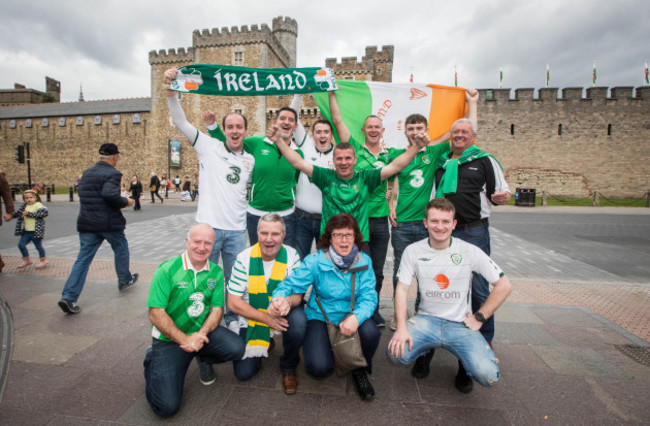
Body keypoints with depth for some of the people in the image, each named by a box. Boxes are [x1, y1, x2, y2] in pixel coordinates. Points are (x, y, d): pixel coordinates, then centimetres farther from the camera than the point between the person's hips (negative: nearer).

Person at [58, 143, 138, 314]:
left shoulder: (86, 173, 13)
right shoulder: (112, 173, -13)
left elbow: (83, 194, 18)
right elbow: (110, 194, -28)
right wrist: (125, 202, -11)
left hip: (87, 223, 6)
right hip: (109, 223, -6)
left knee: (83, 259, 6)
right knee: (121, 250, 18)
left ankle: (68, 297, 1)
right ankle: (124, 281, 34)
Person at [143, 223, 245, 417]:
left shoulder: (216, 272, -1)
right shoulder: (167, 270, -14)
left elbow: (217, 309, -1)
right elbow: (156, 314, -15)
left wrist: (202, 334, -19)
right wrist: (184, 339, -21)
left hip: (202, 332, 3)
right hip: (169, 339, -3)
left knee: (236, 348, -23)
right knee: (167, 406, -13)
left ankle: (203, 357, 12)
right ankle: (152, 360, 18)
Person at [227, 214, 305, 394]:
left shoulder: (292, 256, -13)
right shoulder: (244, 259, -14)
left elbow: (297, 296, -14)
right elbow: (233, 303, -13)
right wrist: (267, 318, -22)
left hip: (283, 314, 0)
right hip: (252, 317, 1)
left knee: (298, 321, -32)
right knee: (243, 372, -6)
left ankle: (288, 368, -2)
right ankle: (265, 344, 27)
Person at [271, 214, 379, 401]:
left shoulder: (364, 262, -5)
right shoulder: (315, 261, -11)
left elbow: (368, 297, -11)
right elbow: (291, 283, -15)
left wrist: (356, 316, -33)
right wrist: (282, 298, -40)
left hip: (350, 317, 2)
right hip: (320, 317, -1)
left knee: (370, 331, -31)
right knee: (319, 367, -24)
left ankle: (360, 371, 4)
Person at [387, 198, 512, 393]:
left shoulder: (470, 251, -7)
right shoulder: (413, 251, -4)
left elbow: (504, 286, -2)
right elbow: (401, 289, -6)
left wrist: (479, 318, -6)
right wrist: (402, 327, -18)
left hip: (461, 324, 0)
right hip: (427, 319, 1)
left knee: (487, 375, -23)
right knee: (396, 353, -24)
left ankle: (465, 362, 15)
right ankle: (425, 351, 13)